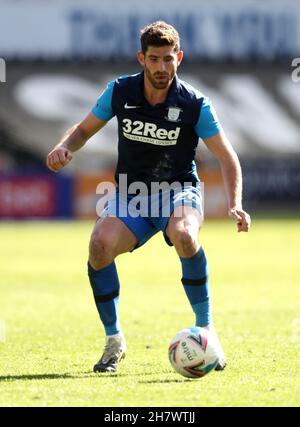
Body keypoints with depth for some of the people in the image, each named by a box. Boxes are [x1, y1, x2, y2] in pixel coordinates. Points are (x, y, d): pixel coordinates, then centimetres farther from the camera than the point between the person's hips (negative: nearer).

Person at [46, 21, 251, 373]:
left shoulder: (194, 104, -11)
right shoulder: (120, 92, -5)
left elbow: (227, 158, -5)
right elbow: (85, 129, 11)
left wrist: (235, 205, -20)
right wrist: (65, 147, -12)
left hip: (179, 190, -2)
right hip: (131, 193, 2)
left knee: (184, 235, -38)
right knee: (99, 244, -28)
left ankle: (205, 330, -20)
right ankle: (114, 339, -8)